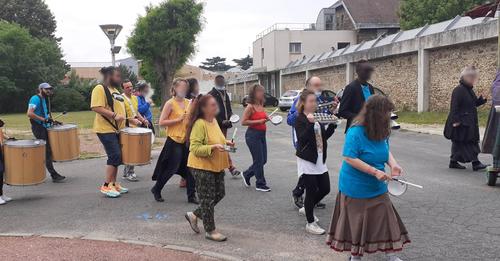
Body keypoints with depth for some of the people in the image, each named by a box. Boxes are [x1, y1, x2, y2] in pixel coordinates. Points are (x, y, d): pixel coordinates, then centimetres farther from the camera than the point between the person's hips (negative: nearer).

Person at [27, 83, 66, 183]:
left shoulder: (46, 99, 16)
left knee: (49, 149, 10)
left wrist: (52, 121, 13)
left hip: (45, 127, 9)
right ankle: (54, 175, -9)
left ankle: (54, 174, 18)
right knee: (47, 151, -10)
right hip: (38, 128, -9)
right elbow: (29, 113, -23)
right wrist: (43, 119, -25)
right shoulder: (35, 99, -12)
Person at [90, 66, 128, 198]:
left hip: (117, 130, 9)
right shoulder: (100, 89, -12)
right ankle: (106, 186, -2)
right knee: (115, 156, -12)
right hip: (106, 130, -9)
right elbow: (96, 107, -23)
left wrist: (130, 119, 14)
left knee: (116, 157, 11)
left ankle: (113, 184, 21)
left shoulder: (115, 90, 17)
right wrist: (114, 115, -28)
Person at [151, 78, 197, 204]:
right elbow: (161, 122, -12)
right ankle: (156, 190, 23)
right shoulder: (170, 103, -8)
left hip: (187, 139, 6)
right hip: (174, 140, -5)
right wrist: (178, 119, -18)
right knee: (171, 168, 2)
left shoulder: (188, 103, 8)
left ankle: (191, 195, 12)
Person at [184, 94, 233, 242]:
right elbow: (195, 148, -23)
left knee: (219, 194, 14)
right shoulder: (199, 124, -19)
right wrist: (213, 147, -32)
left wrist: (225, 142, 8)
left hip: (216, 166, 9)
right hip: (202, 167, -9)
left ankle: (194, 215, 30)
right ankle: (210, 231, 15)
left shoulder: (214, 121, 8)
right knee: (208, 199, 1)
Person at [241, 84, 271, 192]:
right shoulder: (250, 107, -13)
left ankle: (247, 174, 31)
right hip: (253, 135, -8)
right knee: (259, 160, 0)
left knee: (263, 160, 12)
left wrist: (266, 118, 5)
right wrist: (258, 121, -20)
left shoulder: (261, 106, 10)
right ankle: (260, 184, 13)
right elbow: (243, 122, -17)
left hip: (262, 134, 8)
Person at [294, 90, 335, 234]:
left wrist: (332, 125, 1)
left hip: (320, 159, 8)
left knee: (325, 188, 11)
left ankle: (307, 208, 34)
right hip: (307, 160, -8)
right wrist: (310, 124, -35)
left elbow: (324, 136, 15)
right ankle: (310, 223, 12)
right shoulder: (300, 120, -12)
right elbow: (302, 139, -25)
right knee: (311, 191, -2)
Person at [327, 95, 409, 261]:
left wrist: (393, 164, -8)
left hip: (377, 187, 6)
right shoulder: (356, 132, -24)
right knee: (357, 222, 8)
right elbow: (349, 158, -26)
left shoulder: (382, 131, -1)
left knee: (385, 218, 7)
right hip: (356, 188, -6)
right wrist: (375, 171, -28)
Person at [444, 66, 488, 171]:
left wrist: (483, 99, 4)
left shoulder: (469, 90, 14)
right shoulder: (458, 90, -15)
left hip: (470, 123, 10)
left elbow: (474, 103, 21)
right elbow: (454, 107, -19)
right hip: (461, 123, -10)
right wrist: (455, 121, -22)